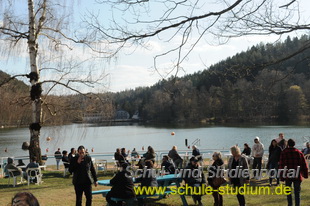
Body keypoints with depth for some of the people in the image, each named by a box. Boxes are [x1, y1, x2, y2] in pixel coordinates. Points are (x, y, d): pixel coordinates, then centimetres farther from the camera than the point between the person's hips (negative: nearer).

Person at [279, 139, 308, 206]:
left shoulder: (283, 153, -2)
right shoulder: (299, 153, 3)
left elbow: (281, 165, -5)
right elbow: (304, 165, 7)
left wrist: (281, 176, -1)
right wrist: (305, 174, 16)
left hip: (288, 176, -1)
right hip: (297, 176, 1)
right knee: (297, 192, 6)